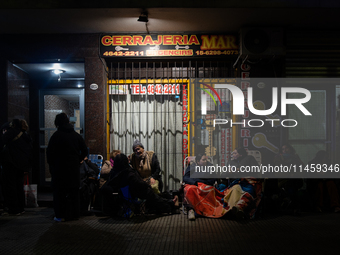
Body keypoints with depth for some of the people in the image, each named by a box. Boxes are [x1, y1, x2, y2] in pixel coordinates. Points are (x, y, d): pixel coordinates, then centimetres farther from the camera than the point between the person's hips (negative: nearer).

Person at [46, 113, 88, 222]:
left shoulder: (56, 135, -8)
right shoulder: (76, 135, 5)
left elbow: (49, 151, -10)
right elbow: (84, 150, 6)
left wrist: (51, 164, 2)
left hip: (59, 168, -4)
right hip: (74, 168, 4)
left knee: (59, 192, 3)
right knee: (74, 191, 11)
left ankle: (61, 215, 3)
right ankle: (74, 214, 16)